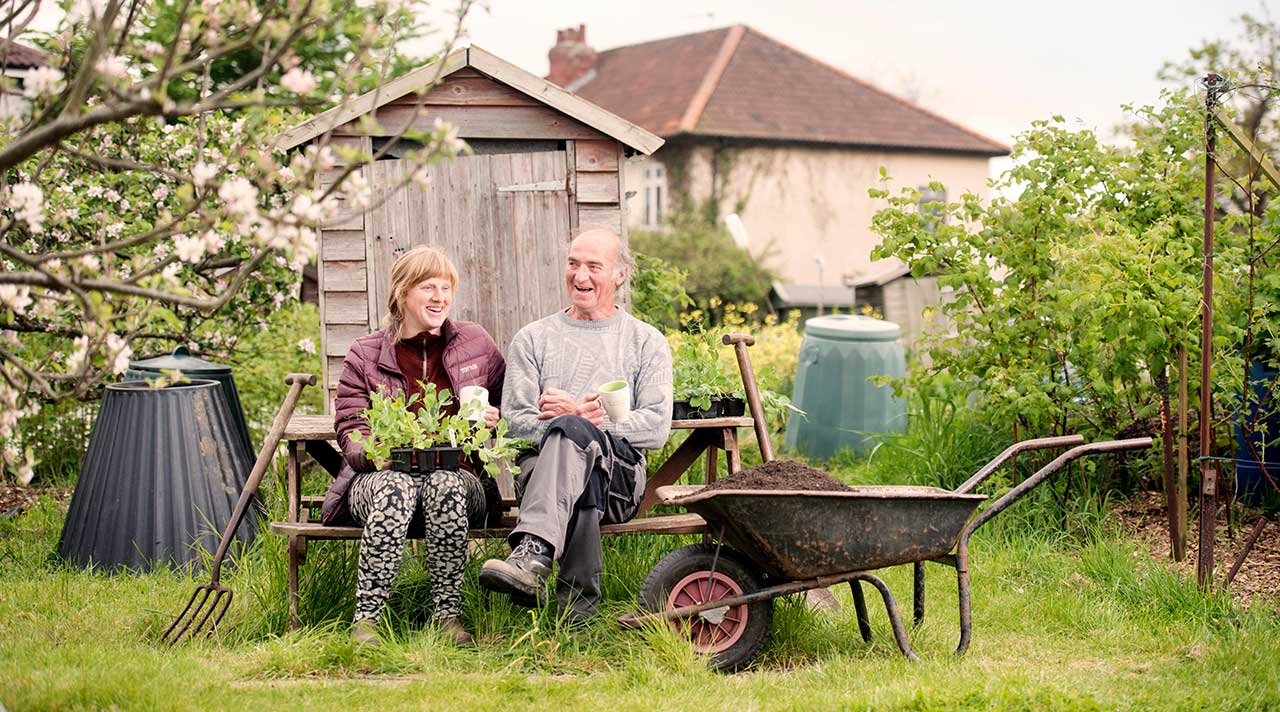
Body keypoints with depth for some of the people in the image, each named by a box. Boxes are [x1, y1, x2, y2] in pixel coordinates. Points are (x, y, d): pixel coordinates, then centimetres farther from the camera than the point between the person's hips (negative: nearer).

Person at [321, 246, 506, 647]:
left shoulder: (476, 344, 13)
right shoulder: (366, 355, 9)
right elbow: (349, 429, 3)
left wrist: (495, 419, -2)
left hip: (459, 477, 1)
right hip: (384, 476, -1)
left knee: (446, 484, -37)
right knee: (395, 487, -38)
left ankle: (448, 614, -31)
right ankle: (366, 615, -37)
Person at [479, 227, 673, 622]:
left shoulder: (646, 342, 18)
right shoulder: (532, 339, 22)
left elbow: (656, 426, 5)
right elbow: (514, 421, 10)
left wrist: (573, 418, -9)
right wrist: (580, 418, -11)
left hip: (620, 472, -1)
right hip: (541, 465, 1)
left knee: (570, 431, -39)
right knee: (583, 479, -40)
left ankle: (531, 555, -60)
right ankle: (579, 602, -44)